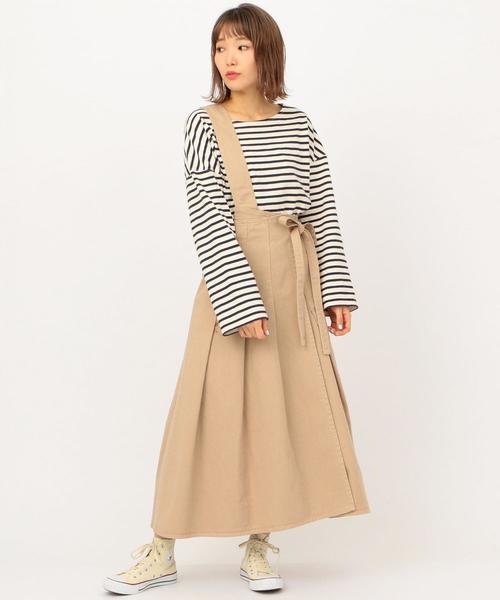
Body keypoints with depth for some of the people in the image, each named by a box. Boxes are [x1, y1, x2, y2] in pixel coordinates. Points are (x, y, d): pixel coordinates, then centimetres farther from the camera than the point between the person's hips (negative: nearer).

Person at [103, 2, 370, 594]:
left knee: (289, 407, 5)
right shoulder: (204, 124, -2)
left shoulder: (298, 124, 8)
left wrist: (337, 290, 3)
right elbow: (208, 220, -10)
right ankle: (161, 550, 11)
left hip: (296, 286, 4)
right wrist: (242, 301, -17)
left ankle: (257, 546, 19)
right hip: (234, 279, -3)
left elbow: (323, 214, 9)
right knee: (213, 407, -2)